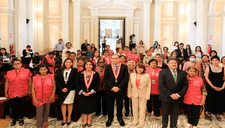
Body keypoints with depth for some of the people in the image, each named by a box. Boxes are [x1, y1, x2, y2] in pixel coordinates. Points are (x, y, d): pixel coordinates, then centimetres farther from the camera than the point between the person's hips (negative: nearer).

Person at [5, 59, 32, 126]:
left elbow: (29, 81, 3)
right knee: (13, 107, 11)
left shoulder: (26, 71, -1)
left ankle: (21, 119, 32)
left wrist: (29, 90, 2)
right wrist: (6, 93, 10)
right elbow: (7, 83, 9)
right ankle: (15, 119, 34)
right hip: (12, 94, 2)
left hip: (23, 93, -2)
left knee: (22, 106, 12)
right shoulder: (9, 73, 5)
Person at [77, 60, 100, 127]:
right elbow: (77, 84, 0)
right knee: (84, 107, 9)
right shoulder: (80, 74, 0)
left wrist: (91, 92, -14)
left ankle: (89, 120, 29)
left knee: (90, 107, 9)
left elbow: (97, 85, -4)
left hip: (92, 94, -1)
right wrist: (82, 92, -11)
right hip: (82, 94, 1)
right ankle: (85, 120, 29)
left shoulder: (96, 74, -2)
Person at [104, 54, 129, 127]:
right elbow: (105, 78, -3)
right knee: (110, 105, 9)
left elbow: (126, 78, -6)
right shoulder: (107, 67, 3)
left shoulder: (124, 67, 0)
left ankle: (119, 118, 28)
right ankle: (110, 118, 24)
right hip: (110, 90, 1)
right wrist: (112, 87, -13)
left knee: (119, 104, 11)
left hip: (120, 90, 0)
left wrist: (119, 87, -14)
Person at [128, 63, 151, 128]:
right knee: (134, 108, 11)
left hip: (143, 95, -2)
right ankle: (135, 120, 29)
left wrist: (147, 96, -7)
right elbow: (129, 85, 6)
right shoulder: (132, 75, 2)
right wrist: (129, 94, 4)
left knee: (142, 108, 7)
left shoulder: (147, 76, -4)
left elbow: (148, 86, -4)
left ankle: (141, 121, 23)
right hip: (134, 94, 2)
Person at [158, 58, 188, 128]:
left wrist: (179, 94, -12)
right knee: (165, 113, 11)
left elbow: (185, 85, 1)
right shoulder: (163, 72, -6)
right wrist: (170, 94, -17)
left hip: (177, 97, 2)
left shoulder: (182, 73, 4)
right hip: (166, 97, -2)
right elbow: (161, 85, -13)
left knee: (175, 114, 12)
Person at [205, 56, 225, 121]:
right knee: (210, 99, 2)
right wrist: (213, 86, -11)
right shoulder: (208, 68, 2)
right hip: (210, 87, -1)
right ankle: (208, 113, 16)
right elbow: (206, 78, -3)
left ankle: (217, 114, 19)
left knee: (219, 100, 5)